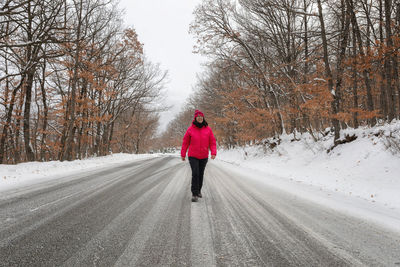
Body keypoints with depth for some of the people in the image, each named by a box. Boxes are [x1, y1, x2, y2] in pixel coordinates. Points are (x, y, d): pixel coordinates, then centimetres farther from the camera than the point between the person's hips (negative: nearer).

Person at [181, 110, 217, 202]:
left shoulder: (208, 129, 0)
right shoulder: (190, 129, -4)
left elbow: (212, 142, 0)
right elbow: (185, 142, 3)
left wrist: (213, 152, -14)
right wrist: (183, 154, 4)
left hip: (204, 156, 2)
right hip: (193, 156, -2)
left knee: (201, 174, 14)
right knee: (195, 174, -13)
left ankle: (198, 190, 35)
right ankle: (194, 194, -7)